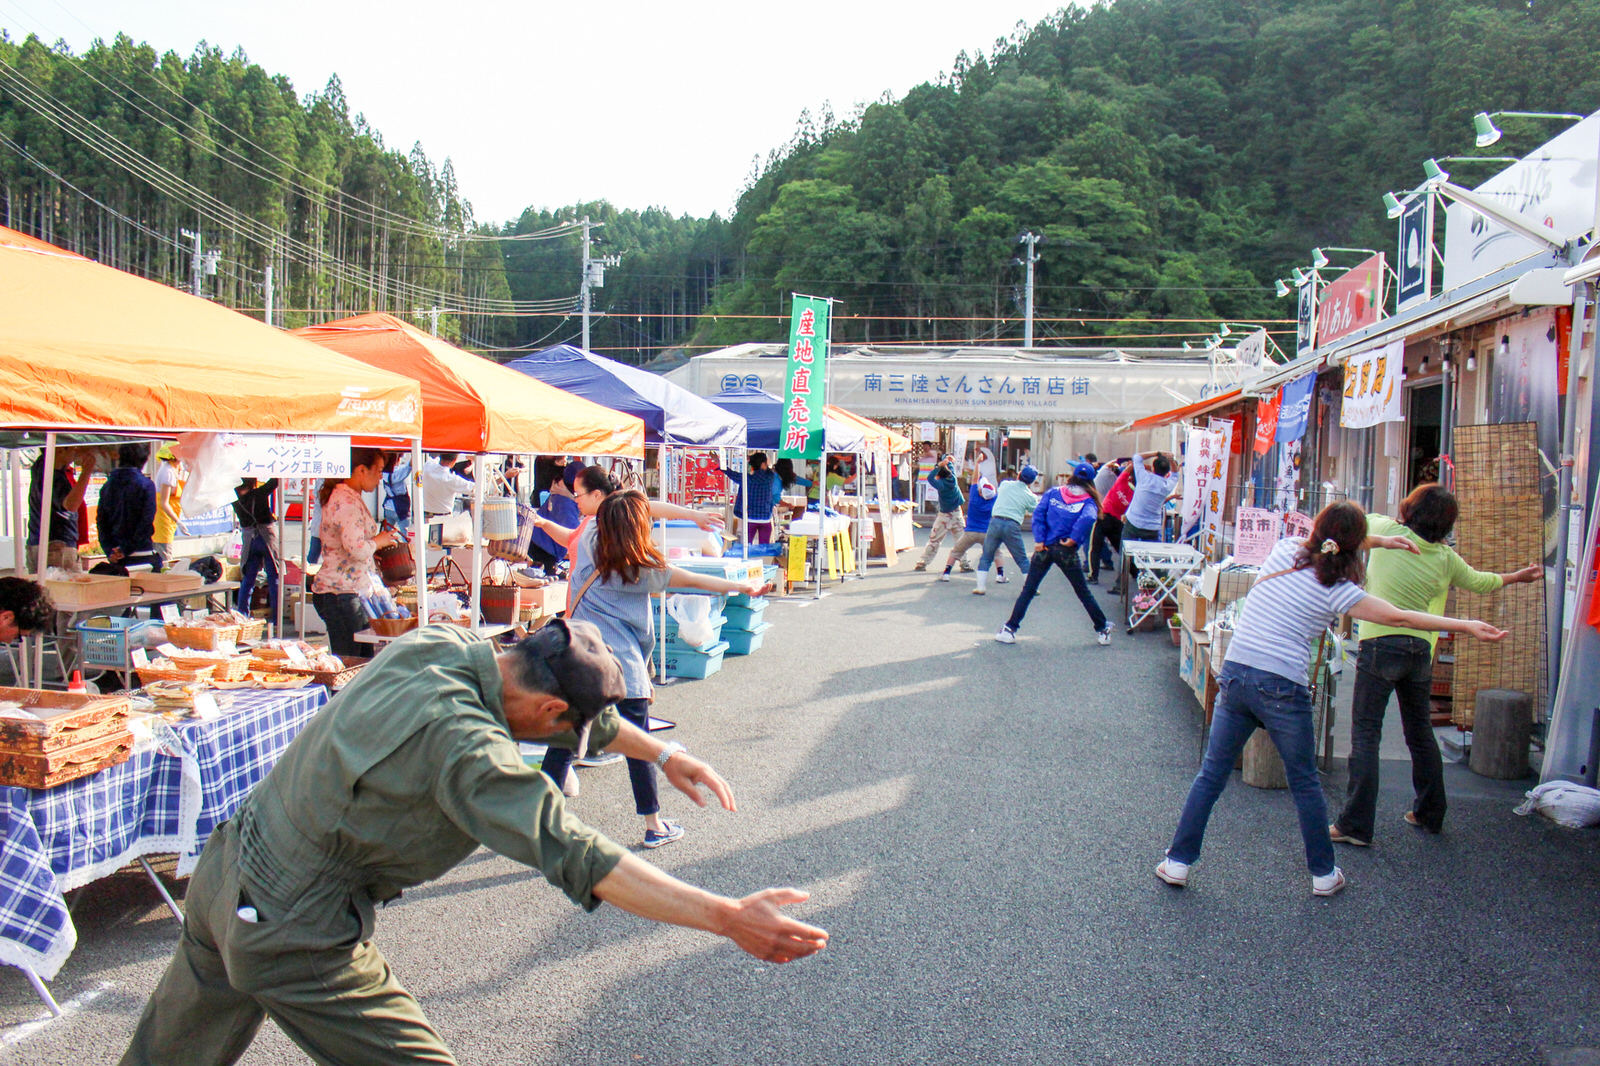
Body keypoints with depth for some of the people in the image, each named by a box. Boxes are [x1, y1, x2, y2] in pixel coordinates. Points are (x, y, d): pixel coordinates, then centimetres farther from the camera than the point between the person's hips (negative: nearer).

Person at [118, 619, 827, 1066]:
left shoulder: (435, 646, -3)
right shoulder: (465, 743, -29)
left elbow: (587, 709, 9)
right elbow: (580, 859, -32)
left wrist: (663, 753, 18)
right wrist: (727, 917, -30)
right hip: (295, 938, -9)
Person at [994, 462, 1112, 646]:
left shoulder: (1053, 492, 7)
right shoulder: (1088, 501, 0)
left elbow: (1038, 513, -5)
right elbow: (1088, 518, -22)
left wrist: (1039, 540, -6)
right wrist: (1073, 539, -13)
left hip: (1045, 548, 1)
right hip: (1066, 552, -1)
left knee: (1028, 590, 7)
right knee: (1083, 593, 13)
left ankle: (1010, 629, 4)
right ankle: (1102, 631, 21)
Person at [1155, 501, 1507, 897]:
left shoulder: (1285, 549, 5)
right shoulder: (1338, 591, -6)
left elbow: (1325, 543, 27)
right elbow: (1400, 617, -1)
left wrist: (1380, 541, 32)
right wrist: (1467, 626, 7)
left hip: (1235, 674, 4)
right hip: (1283, 688, -4)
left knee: (1211, 776, 12)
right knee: (1305, 785, 15)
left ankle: (1178, 861, 14)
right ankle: (1323, 874, 28)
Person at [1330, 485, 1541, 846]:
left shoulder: (1387, 531, -6)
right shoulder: (1446, 558, 5)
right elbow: (1479, 582, 23)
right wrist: (1518, 576, 42)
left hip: (1380, 644, -4)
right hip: (1420, 650, 5)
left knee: (1365, 735, -3)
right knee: (1421, 733, 19)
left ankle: (1356, 824, -6)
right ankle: (1430, 813, 33)